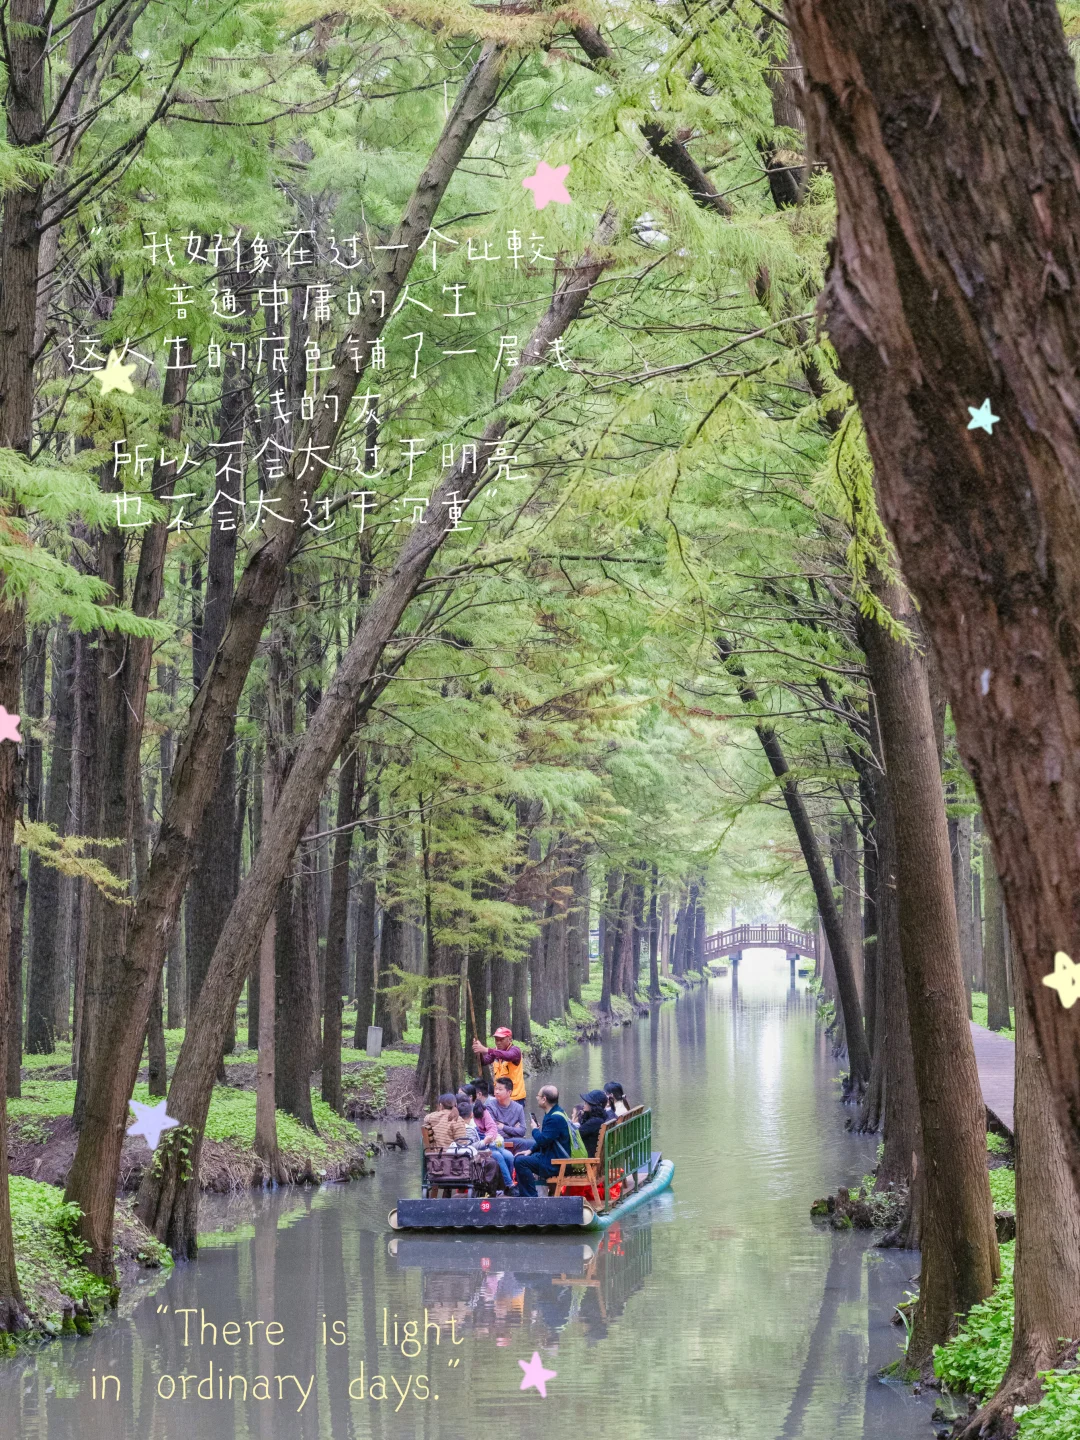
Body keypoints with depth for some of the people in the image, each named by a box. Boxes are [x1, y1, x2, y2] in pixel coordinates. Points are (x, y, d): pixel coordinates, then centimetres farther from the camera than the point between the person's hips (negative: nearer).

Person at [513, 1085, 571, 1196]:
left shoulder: (556, 1118, -22)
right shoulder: (551, 1114, 14)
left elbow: (543, 1140, -25)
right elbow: (544, 1139, 23)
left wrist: (535, 1130, -4)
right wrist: (530, 1151, 11)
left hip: (555, 1163, -11)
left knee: (520, 1162, -22)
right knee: (518, 1158, 17)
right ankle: (523, 1195, 19)